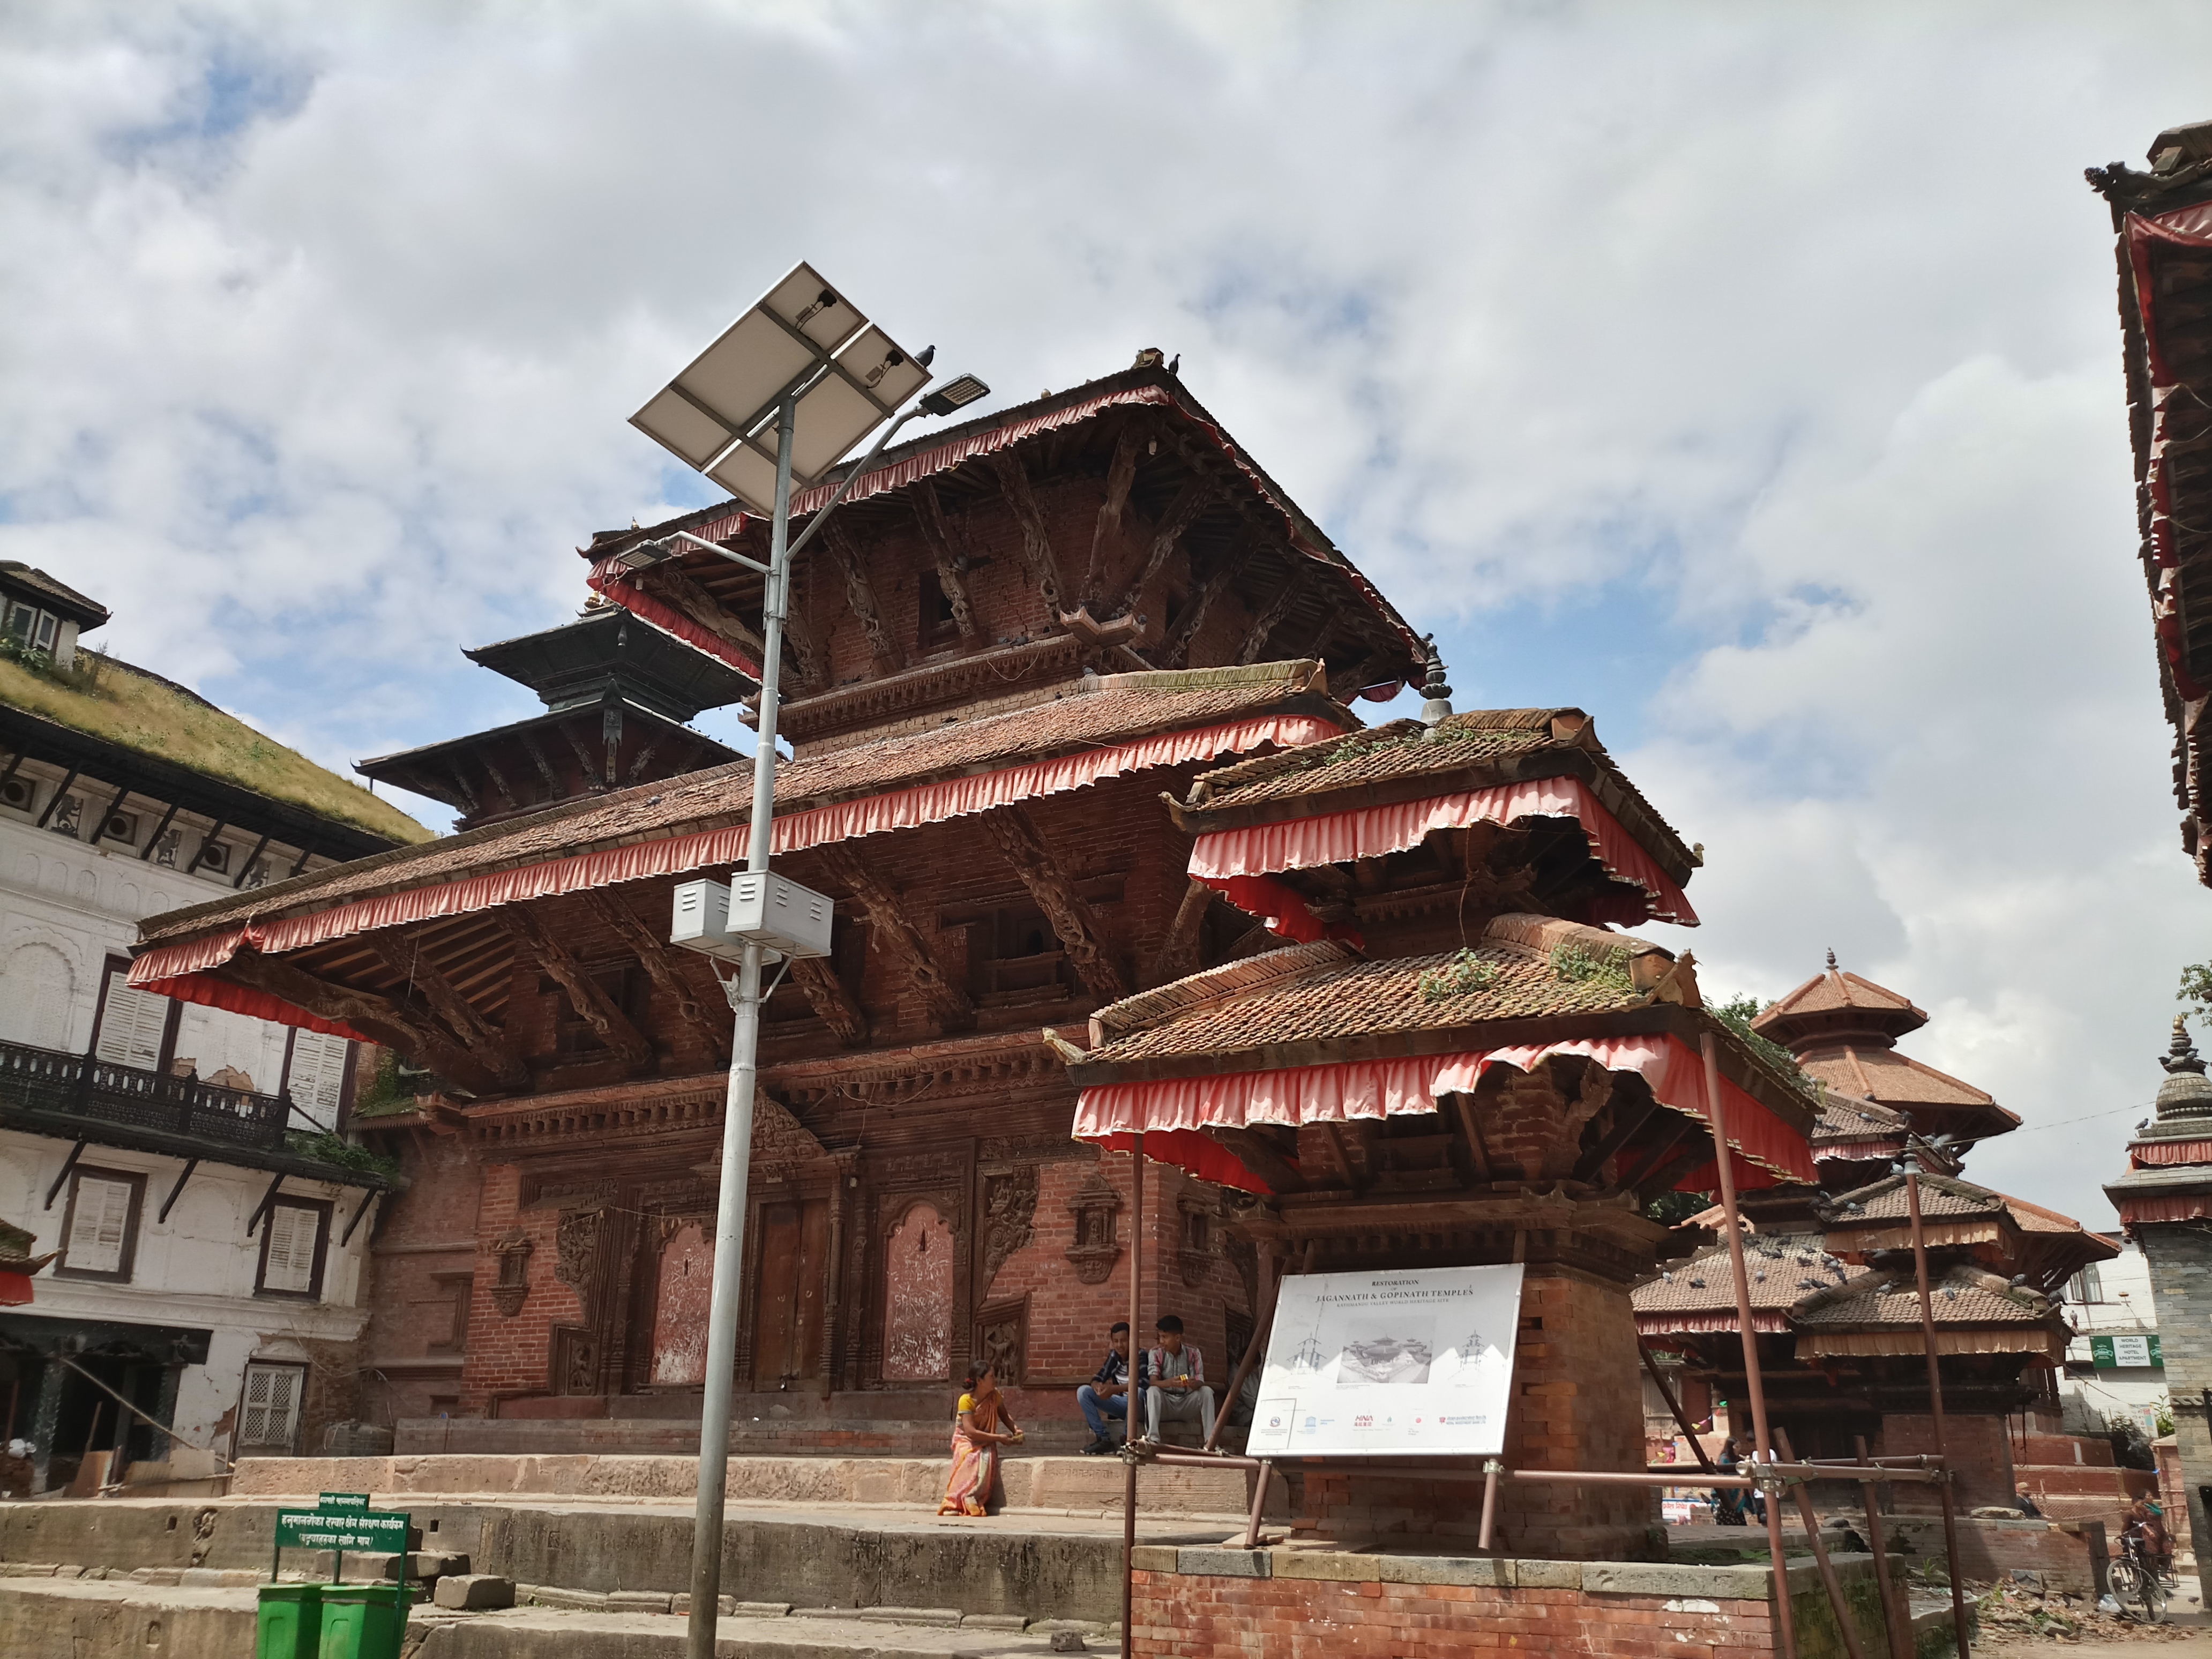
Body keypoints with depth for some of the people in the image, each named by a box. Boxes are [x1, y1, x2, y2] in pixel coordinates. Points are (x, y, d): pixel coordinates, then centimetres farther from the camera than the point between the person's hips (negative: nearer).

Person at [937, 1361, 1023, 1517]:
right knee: (971, 1460, -36)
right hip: (966, 1441, -4)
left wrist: (1016, 1430, -7)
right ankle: (956, 1502, -32)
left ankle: (973, 1502, -31)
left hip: (986, 1442, 4)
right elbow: (970, 1432, -25)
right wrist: (999, 1438, -25)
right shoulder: (967, 1400, -19)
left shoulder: (995, 1396, -2)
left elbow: (1005, 1417, 14)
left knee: (986, 1459, -31)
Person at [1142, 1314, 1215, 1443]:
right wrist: (1170, 1382, -43)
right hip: (1165, 1403, -1)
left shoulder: (1193, 1353, -6)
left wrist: (1194, 1384, -40)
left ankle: (1211, 1441, -30)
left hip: (1187, 1404, 1)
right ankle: (1153, 1439, -43)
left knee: (1206, 1391, -26)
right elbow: (1153, 1382, -21)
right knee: (1152, 1391, -31)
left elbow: (1200, 1382, -15)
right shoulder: (1156, 1353, -9)